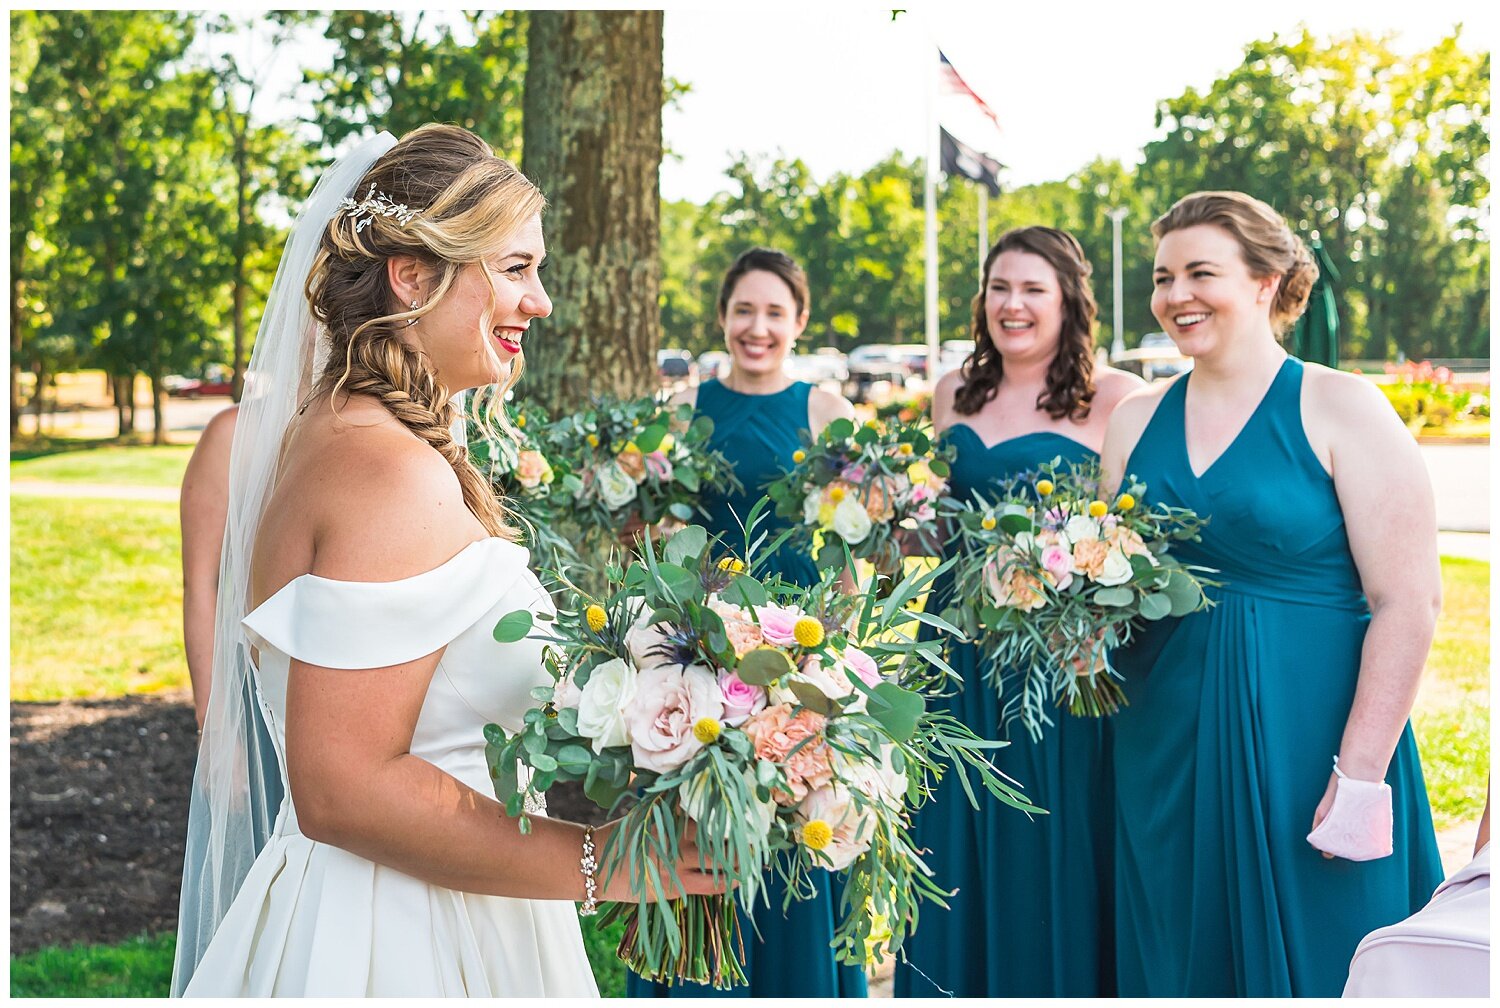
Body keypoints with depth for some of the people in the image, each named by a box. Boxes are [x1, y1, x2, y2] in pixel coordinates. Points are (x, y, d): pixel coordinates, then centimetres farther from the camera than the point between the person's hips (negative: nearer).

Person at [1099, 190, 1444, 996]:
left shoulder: (1340, 410, -7)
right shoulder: (1136, 420, 9)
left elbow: (1407, 601, -12)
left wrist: (1361, 776, -16)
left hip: (1303, 743, -4)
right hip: (1164, 752, 5)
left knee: (1314, 966, 5)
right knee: (1182, 962, 11)